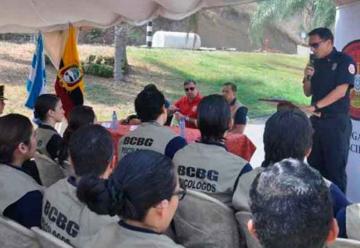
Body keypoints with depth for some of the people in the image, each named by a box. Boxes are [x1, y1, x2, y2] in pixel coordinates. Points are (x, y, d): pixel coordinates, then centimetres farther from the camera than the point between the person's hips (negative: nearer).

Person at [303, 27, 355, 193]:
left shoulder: (344, 61, -7)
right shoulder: (316, 63, 12)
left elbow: (340, 91, -17)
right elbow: (308, 92, 16)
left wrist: (314, 106, -23)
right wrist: (307, 77, -5)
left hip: (336, 122, -6)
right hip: (316, 121, 7)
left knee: (335, 168, -2)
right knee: (314, 166, 11)